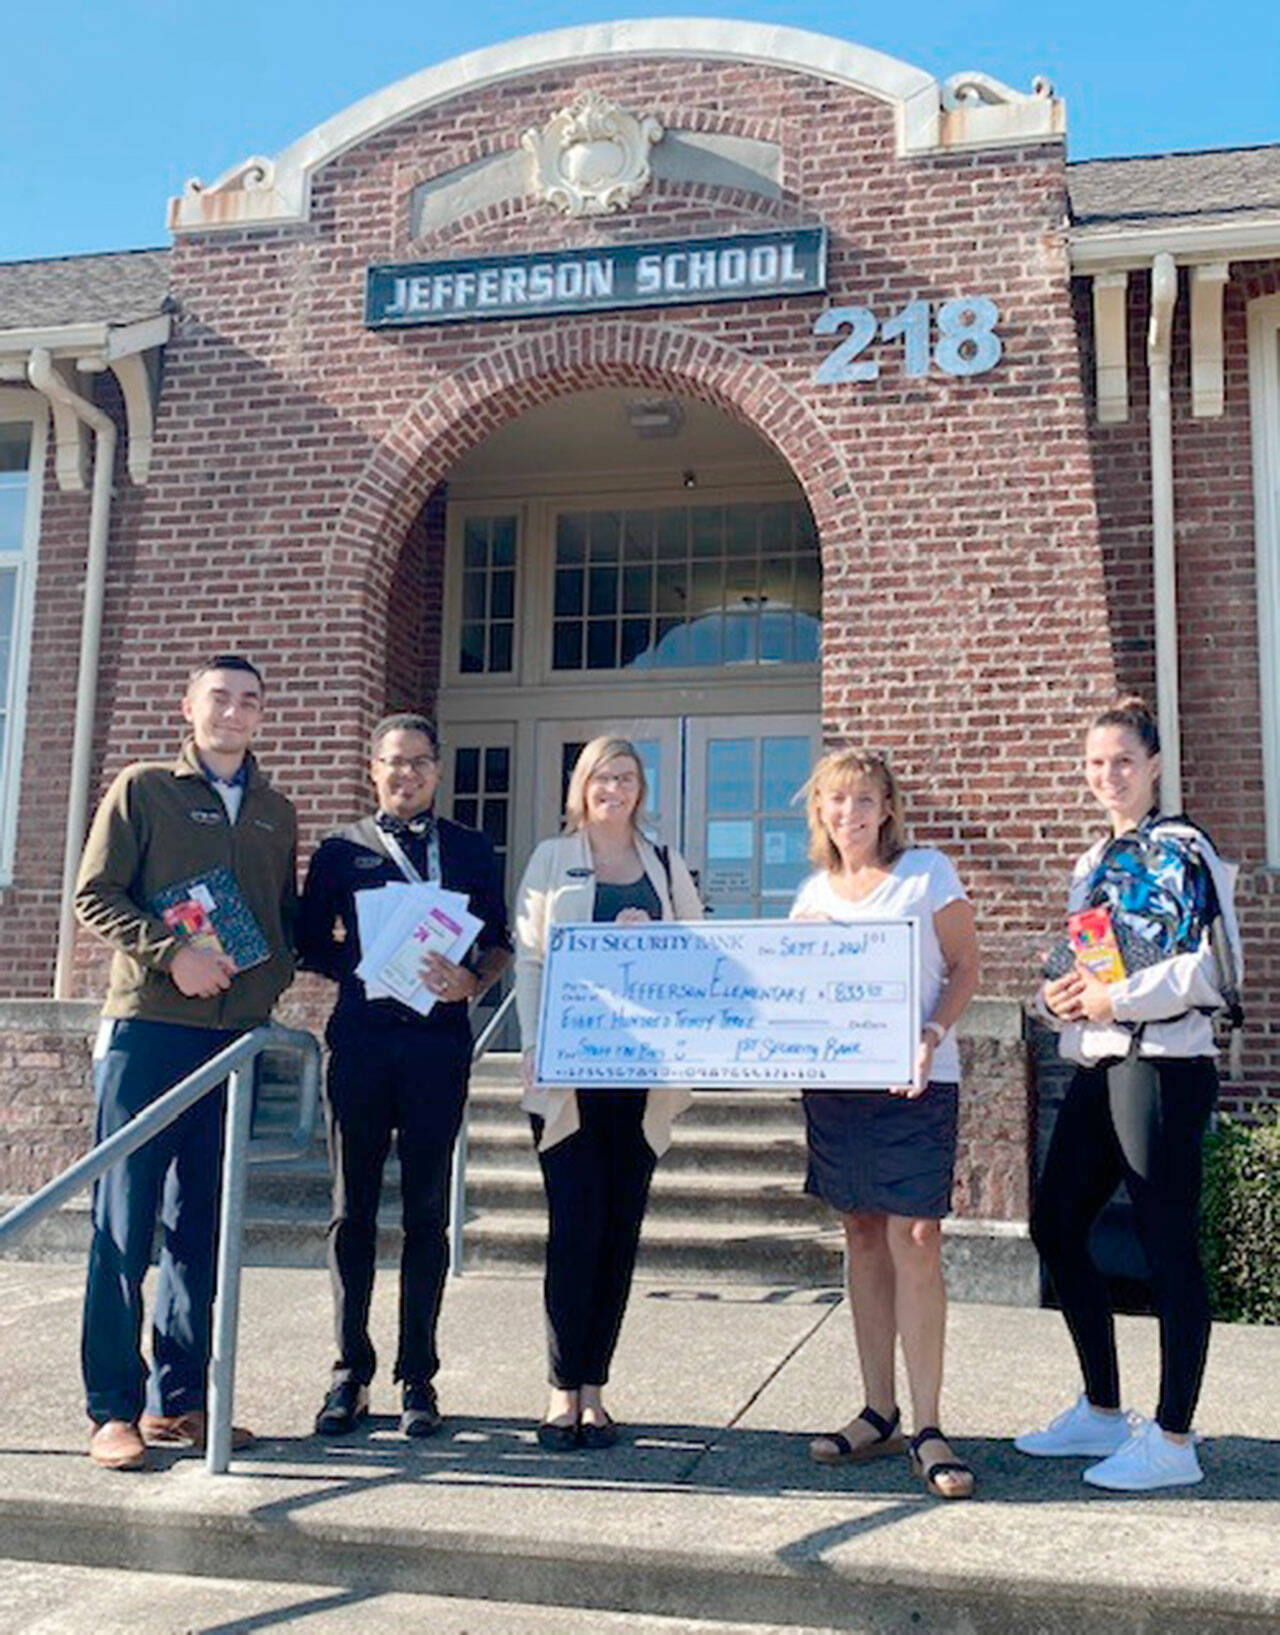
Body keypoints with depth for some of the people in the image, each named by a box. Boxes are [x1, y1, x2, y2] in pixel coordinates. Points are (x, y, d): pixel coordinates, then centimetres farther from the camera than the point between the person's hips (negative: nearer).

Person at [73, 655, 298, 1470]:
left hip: (236, 1036, 4)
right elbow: (95, 896, -2)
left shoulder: (276, 813, 17)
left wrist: (273, 980, 1)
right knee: (124, 1223, -3)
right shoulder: (143, 790, 4)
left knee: (200, 1226, 8)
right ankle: (114, 1408, 2)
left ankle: (177, 1400, 15)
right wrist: (170, 953, -15)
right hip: (147, 1027, -4)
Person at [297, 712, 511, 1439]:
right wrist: (360, 970, -7)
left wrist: (471, 982, -8)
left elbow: (501, 942, 11)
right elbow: (310, 943, 10)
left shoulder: (472, 851, 13)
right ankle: (351, 1373, 13)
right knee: (353, 1209, 3)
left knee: (428, 1211, 3)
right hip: (360, 1038, 0)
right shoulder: (342, 850, 12)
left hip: (440, 1038, 0)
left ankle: (419, 1377, 11)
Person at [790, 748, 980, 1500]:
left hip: (914, 1081, -5)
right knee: (863, 1238, 10)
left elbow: (965, 969, -2)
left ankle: (928, 1428, -1)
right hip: (833, 1079, 5)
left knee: (915, 1240, -8)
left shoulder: (928, 872, -2)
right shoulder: (815, 891, 12)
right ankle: (879, 1414, 18)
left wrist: (931, 1035, -17)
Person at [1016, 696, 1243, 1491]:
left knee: (1169, 1244, -3)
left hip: (1164, 1064, -9)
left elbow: (1214, 966, -16)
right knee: (1057, 1225, 11)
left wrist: (1117, 998, -18)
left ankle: (1174, 1440, 8)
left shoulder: (1180, 850, -6)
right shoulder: (1094, 862, 18)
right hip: (1098, 1066, 9)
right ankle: (1103, 1412, 24)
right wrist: (1057, 996, 2)